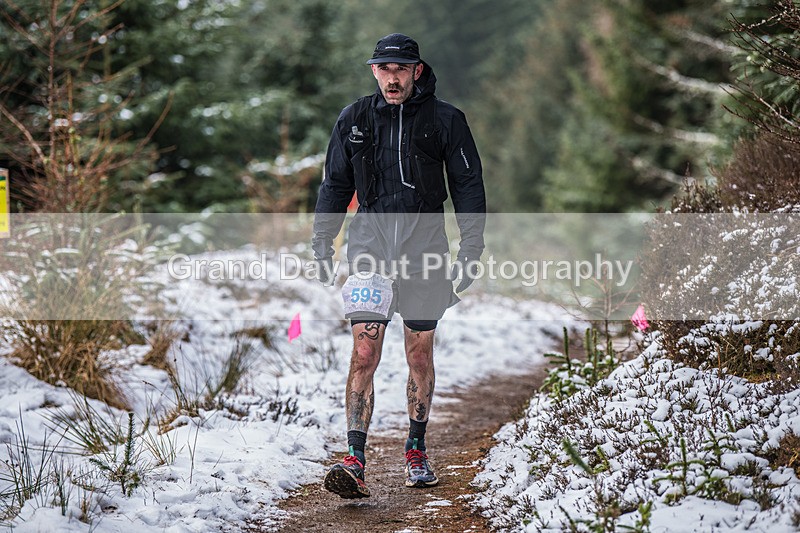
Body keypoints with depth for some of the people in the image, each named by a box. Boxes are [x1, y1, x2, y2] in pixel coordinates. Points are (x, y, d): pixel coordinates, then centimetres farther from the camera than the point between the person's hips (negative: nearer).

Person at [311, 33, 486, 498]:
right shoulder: (354, 120, 7)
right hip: (371, 243, 1)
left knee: (420, 354, 9)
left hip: (425, 245, 0)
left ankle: (417, 451, 26)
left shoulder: (445, 119, 1)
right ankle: (355, 462, -16)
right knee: (365, 352, -11)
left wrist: (471, 249, -2)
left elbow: (468, 185, 5)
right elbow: (336, 185, 15)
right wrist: (322, 245, 10)